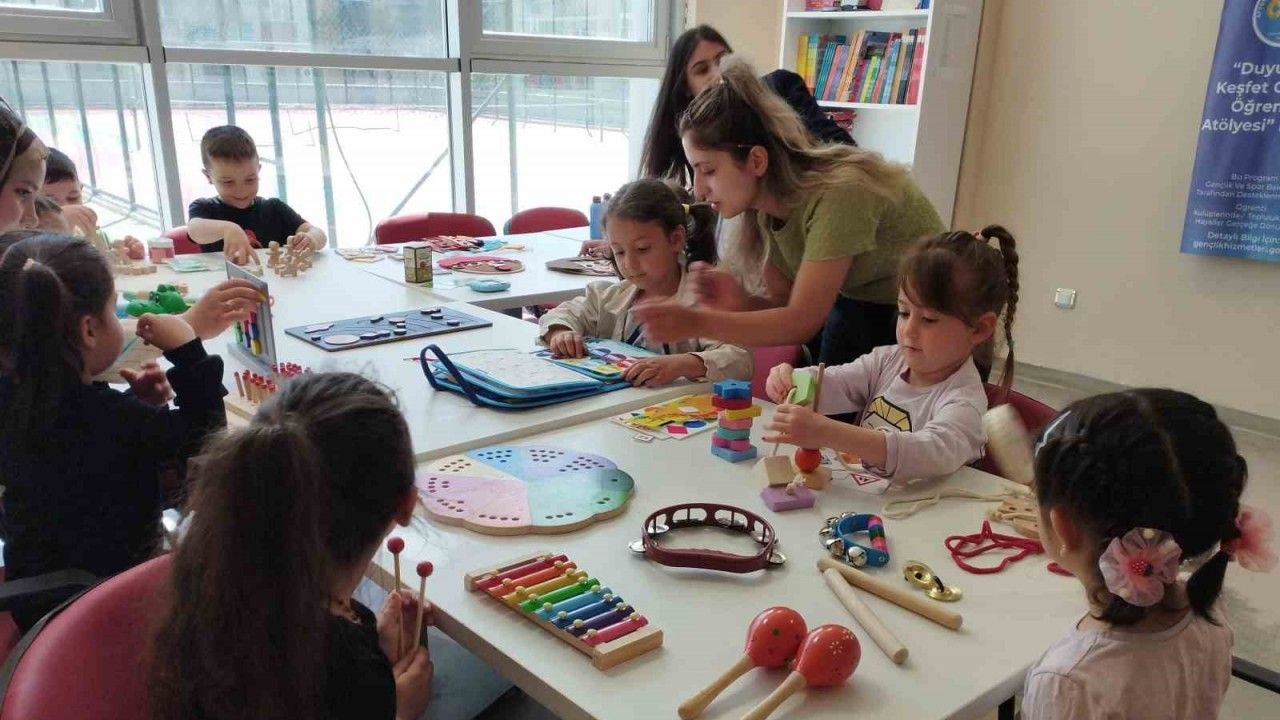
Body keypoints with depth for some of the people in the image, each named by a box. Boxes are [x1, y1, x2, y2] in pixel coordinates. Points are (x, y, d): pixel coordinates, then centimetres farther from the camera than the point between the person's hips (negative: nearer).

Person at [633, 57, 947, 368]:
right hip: (858, 305, 6)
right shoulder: (765, 207, -8)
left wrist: (696, 322, -34)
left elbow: (803, 321, -29)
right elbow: (786, 305, -4)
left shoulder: (836, 193, -29)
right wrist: (740, 302, -24)